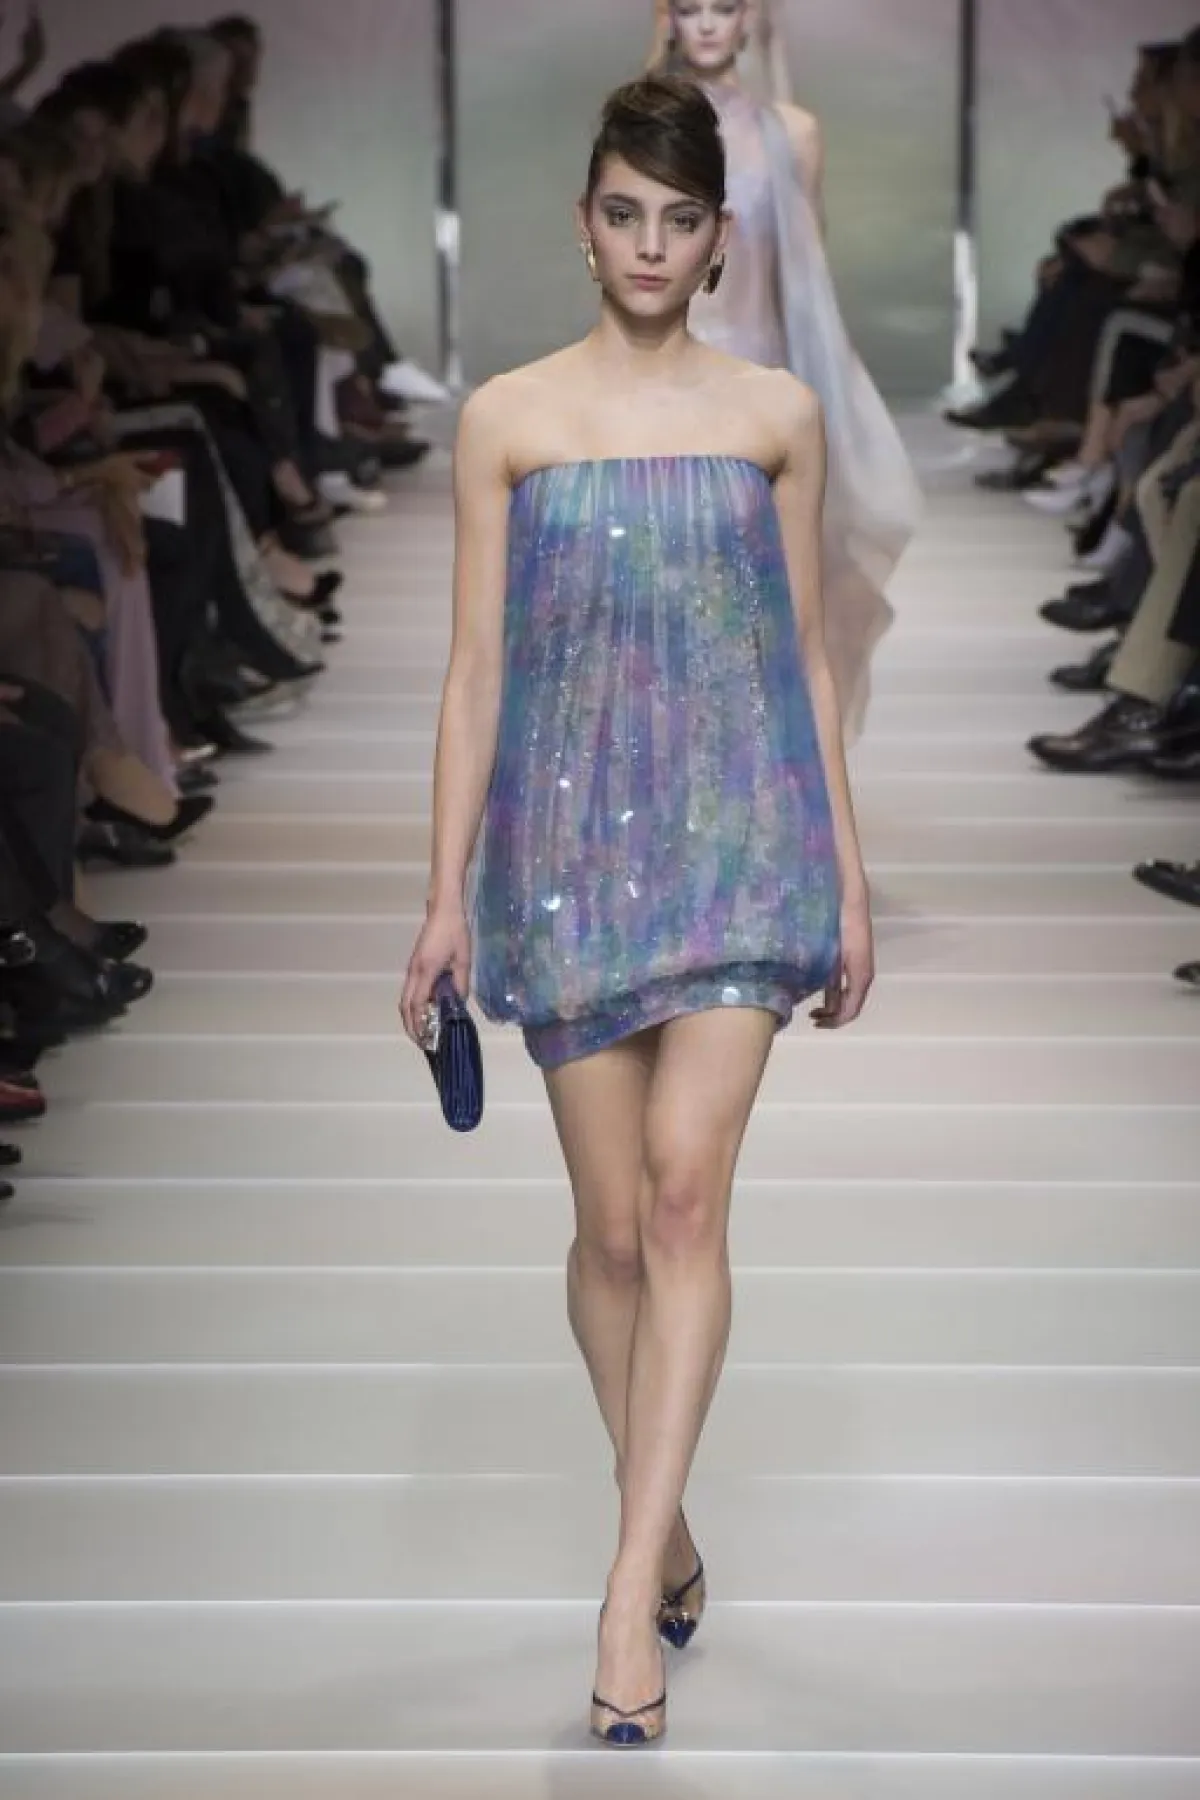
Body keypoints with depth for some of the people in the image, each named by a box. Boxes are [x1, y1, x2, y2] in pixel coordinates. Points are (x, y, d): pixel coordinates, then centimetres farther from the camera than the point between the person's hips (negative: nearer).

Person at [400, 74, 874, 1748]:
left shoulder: (778, 414, 6)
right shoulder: (507, 418, 3)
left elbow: (806, 654, 10)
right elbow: (476, 665, 3)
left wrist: (849, 871, 8)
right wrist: (448, 893, -1)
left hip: (740, 829, 0)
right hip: (570, 837, 1)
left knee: (684, 1186, -16)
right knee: (614, 1222, 6)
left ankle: (630, 1587, -16)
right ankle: (670, 1534, 25)